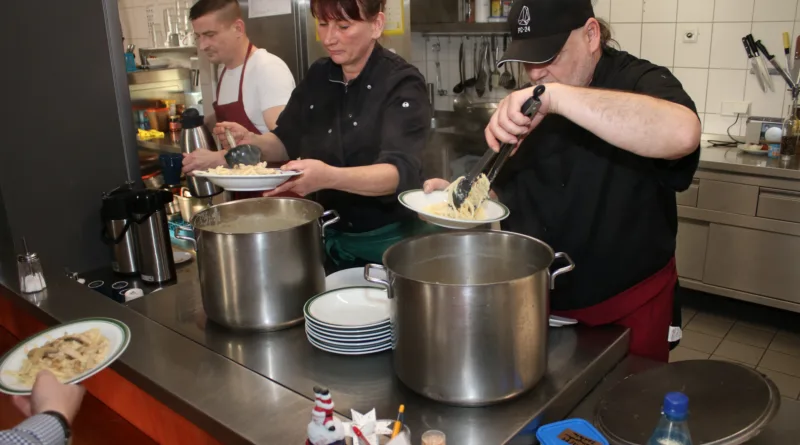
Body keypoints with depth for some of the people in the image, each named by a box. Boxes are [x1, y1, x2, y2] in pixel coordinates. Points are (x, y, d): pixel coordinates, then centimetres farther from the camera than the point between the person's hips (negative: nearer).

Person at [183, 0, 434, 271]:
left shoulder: (402, 83, -17)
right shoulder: (318, 77, 1)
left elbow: (400, 172, -30)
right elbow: (287, 140, 11)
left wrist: (330, 177, -47)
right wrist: (252, 142, -11)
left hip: (389, 242, -5)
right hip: (330, 237, 6)